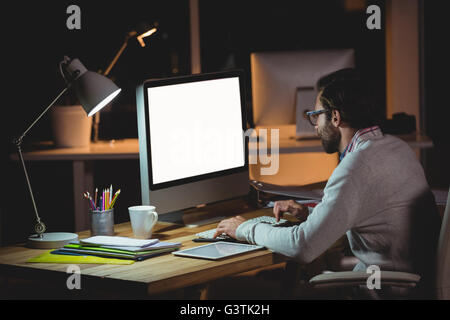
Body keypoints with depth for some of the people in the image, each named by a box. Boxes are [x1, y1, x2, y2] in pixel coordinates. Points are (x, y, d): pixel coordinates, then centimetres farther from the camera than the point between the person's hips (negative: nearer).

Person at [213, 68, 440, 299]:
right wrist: (310, 215, 15)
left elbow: (302, 247, -23)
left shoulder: (356, 167, -22)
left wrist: (246, 229, -6)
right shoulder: (396, 146, 8)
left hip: (388, 289, -9)